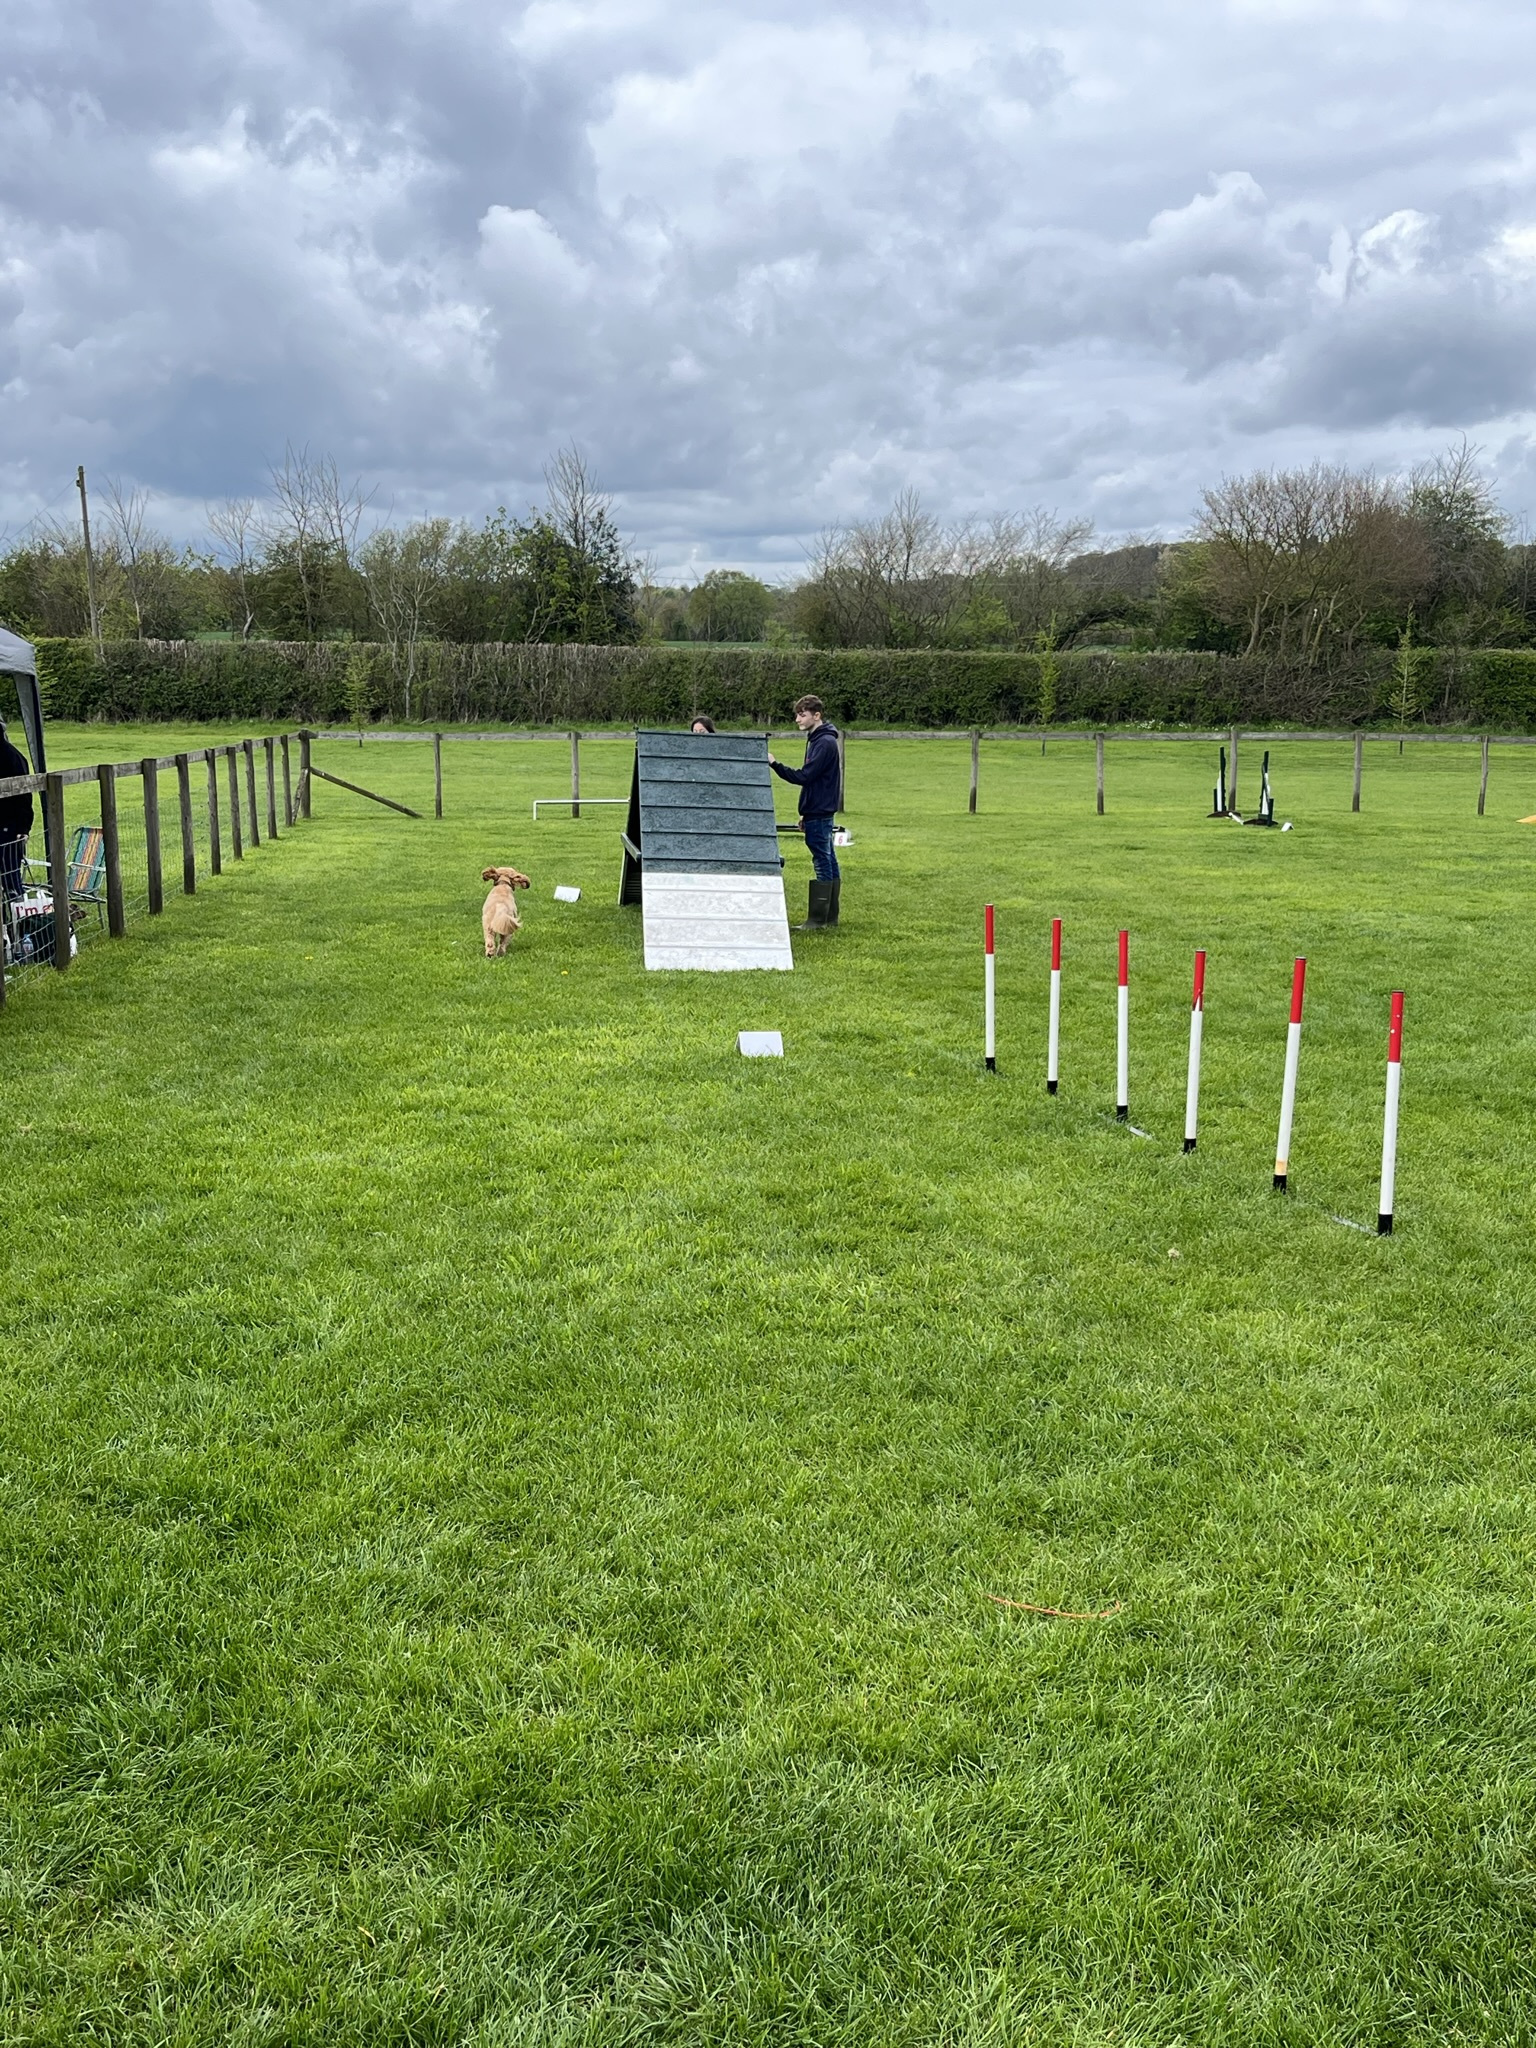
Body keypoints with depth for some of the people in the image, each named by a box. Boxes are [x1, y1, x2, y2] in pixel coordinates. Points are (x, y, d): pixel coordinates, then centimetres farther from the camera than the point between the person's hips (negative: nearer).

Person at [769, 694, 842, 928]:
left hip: (819, 813, -10)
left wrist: (774, 764, -20)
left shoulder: (825, 743, -15)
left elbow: (804, 776, -20)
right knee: (828, 862, 11)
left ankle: (818, 920, -8)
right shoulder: (817, 740, 16)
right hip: (820, 812, 10)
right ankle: (829, 917, 16)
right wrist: (806, 815, 21)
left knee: (822, 863, -8)